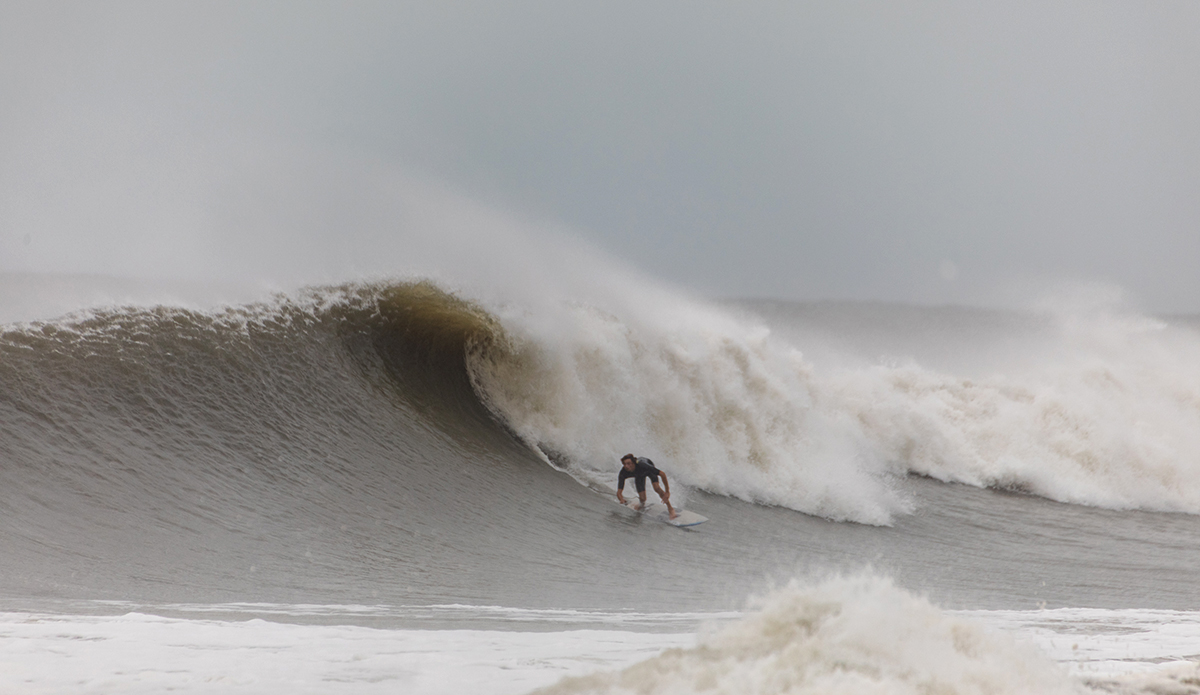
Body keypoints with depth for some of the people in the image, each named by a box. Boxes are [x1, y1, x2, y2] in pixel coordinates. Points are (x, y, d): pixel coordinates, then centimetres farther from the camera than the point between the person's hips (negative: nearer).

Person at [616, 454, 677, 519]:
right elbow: (619, 492, -37)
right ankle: (643, 504, 34)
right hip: (639, 476, 2)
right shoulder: (622, 474, -38)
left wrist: (667, 492, -41)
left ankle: (670, 509, -12)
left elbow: (662, 474, -40)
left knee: (656, 488, -27)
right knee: (642, 498, -5)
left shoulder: (642, 465, -46)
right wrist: (622, 501, -60)